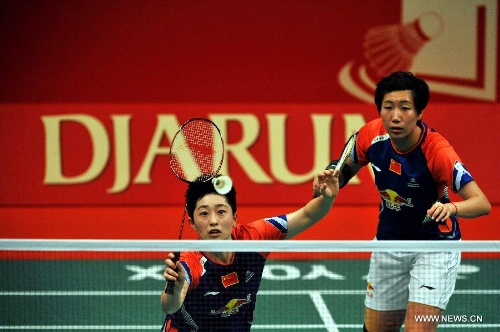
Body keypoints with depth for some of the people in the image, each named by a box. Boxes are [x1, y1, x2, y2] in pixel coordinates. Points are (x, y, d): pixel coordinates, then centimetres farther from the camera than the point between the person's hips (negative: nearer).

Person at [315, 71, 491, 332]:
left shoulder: (438, 151, -29)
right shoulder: (371, 135, -16)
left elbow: (482, 203, -34)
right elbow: (347, 167, 6)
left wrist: (451, 208, -54)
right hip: (389, 240, 5)